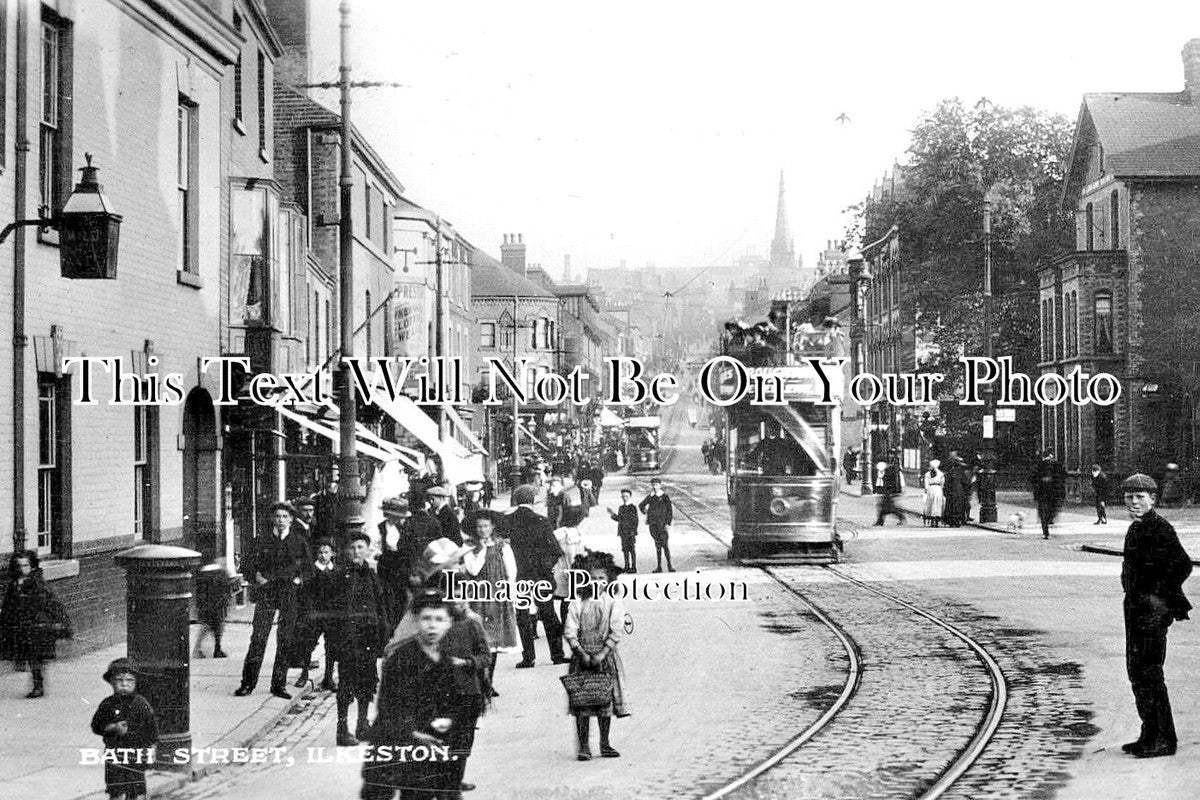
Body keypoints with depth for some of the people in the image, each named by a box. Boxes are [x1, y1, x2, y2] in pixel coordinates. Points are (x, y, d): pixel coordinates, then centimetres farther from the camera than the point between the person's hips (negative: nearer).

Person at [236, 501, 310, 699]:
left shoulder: (299, 540, 8)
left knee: (285, 641, 1)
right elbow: (254, 565, 11)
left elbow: (309, 565, 8)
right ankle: (248, 682, -4)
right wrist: (258, 576, -7)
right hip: (266, 592, 0)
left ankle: (278, 685, 8)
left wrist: (298, 579, -5)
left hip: (289, 594, 0)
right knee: (258, 637, -8)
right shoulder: (264, 541, 10)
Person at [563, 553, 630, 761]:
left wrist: (602, 654, -15)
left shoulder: (613, 604, 1)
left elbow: (616, 633, -6)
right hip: (582, 657, -1)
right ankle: (584, 746, 3)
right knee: (582, 703, -3)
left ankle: (605, 744, 16)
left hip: (606, 657, 1)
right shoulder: (577, 605, 0)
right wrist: (582, 653, -15)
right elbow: (570, 633, -5)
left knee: (606, 701, 5)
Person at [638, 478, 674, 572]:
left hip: (663, 523, -3)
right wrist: (645, 512, 11)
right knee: (657, 545, 7)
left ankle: (669, 565, -5)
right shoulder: (650, 497, 8)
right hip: (653, 524, 3)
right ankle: (659, 566, 10)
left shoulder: (665, 497, -1)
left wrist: (668, 523, -9)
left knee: (665, 544, -10)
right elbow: (641, 505, 25)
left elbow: (670, 511, -2)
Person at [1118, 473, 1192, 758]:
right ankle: (1150, 735, 24)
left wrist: (1161, 595, -15)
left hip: (1153, 609, -10)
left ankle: (1164, 740, 0)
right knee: (1136, 671, 14)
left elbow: (1183, 565, -22)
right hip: (1135, 606, 10)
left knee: (1149, 672, -7)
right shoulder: (1136, 529, 13)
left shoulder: (1160, 529, -16)